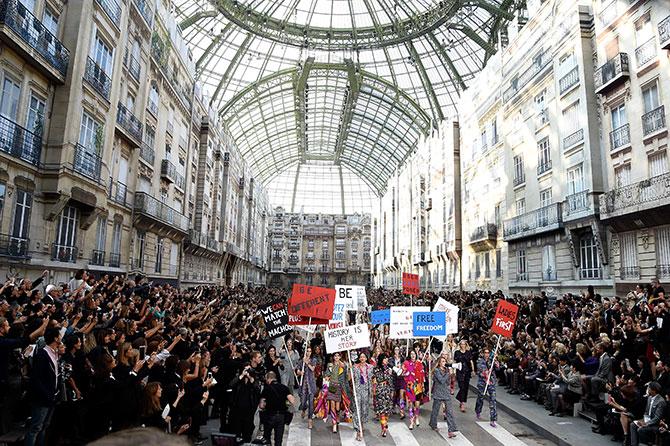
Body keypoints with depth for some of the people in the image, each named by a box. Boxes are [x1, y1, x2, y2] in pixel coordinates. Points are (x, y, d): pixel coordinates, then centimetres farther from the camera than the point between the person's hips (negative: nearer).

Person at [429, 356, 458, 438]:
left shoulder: (447, 369, 8)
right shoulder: (436, 370, -8)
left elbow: (448, 382, 16)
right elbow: (442, 380, -20)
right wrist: (448, 373, -17)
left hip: (447, 393, 4)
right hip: (438, 393, -4)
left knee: (449, 411, -5)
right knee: (436, 410, 10)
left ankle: (451, 430, -7)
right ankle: (433, 425, 33)